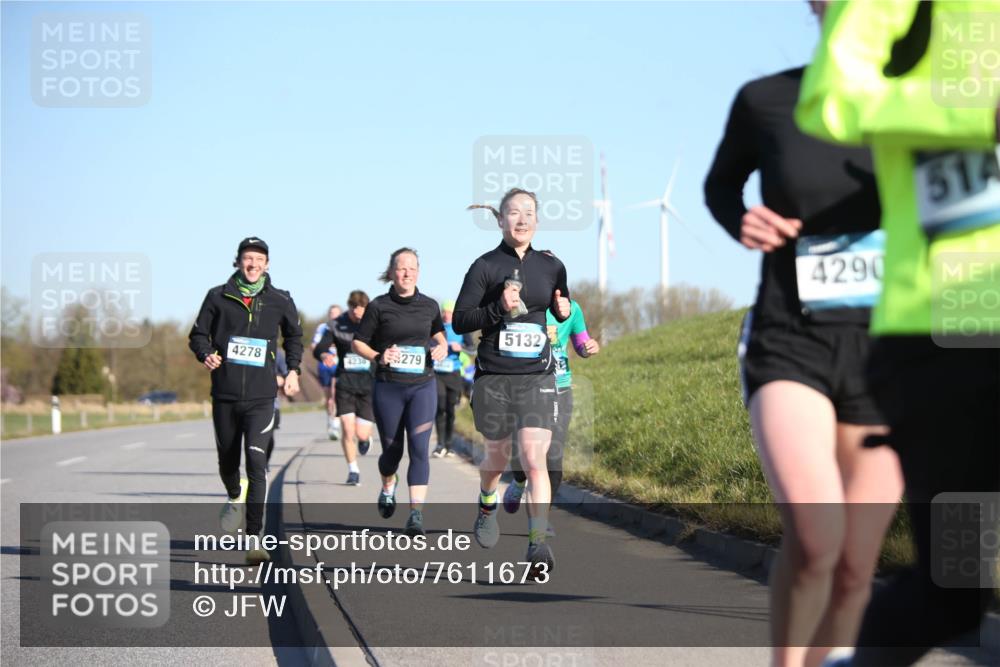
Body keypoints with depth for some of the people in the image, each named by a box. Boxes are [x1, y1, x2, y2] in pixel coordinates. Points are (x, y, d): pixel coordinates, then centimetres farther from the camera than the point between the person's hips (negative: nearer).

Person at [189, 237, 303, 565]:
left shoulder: (280, 301, 3)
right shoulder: (218, 297, 1)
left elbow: (294, 335, 21)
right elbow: (198, 334, 9)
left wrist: (293, 370, 11)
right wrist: (206, 354, -11)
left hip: (261, 397, -2)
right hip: (225, 396, 2)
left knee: (256, 461, -16)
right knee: (227, 461, 15)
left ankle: (254, 538, -18)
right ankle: (235, 497, 51)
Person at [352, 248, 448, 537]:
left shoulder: (429, 306, 4)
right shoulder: (379, 306, -3)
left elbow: (438, 334, 21)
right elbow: (358, 342, 2)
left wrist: (442, 348, -1)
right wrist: (378, 357, -16)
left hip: (422, 386, 1)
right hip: (388, 387, -1)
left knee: (420, 448, -13)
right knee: (392, 449, 9)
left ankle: (416, 513, -15)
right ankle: (388, 487, 43)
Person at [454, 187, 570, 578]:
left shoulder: (551, 266, 7)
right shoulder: (485, 267, -3)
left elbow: (562, 309, 25)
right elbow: (460, 321, -5)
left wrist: (564, 310, 1)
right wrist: (499, 308, -20)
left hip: (537, 376, 1)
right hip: (493, 376, -1)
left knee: (534, 459, -14)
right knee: (498, 457, 14)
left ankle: (538, 544, -14)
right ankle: (487, 505, 47)